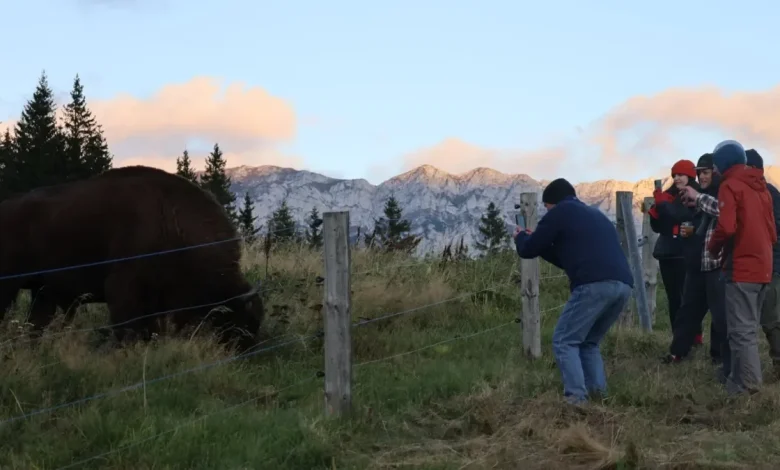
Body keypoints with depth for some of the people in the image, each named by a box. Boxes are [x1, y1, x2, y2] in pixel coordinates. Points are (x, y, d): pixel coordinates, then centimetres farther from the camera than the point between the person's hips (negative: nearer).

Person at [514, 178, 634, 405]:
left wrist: (522, 237, 37)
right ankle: (597, 391, 10)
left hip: (594, 285, -8)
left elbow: (528, 250, 15)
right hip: (623, 285, 8)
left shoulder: (560, 212, 11)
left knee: (564, 342, 1)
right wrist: (539, 241, 43)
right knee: (589, 342, 23)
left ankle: (576, 398, -12)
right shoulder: (595, 214, 35)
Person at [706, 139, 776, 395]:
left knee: (741, 330, -7)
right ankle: (741, 381, 20)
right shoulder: (761, 187, 17)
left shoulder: (729, 185, -8)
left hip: (741, 268, -8)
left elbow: (726, 227, -20)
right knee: (748, 328, 15)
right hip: (762, 267, 8)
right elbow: (772, 230, 19)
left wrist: (713, 248, -3)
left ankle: (747, 387, -10)